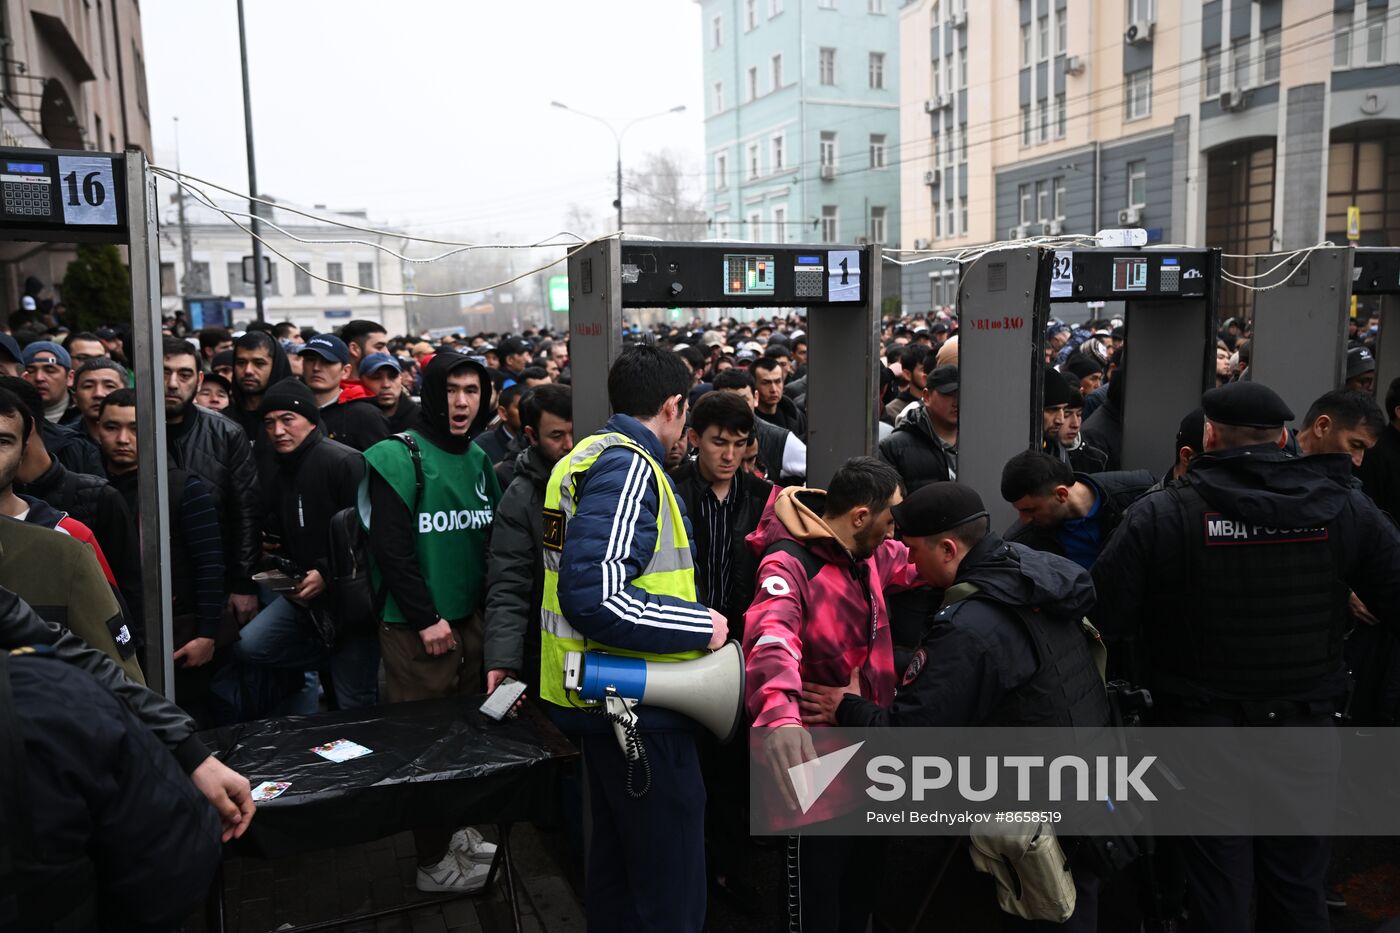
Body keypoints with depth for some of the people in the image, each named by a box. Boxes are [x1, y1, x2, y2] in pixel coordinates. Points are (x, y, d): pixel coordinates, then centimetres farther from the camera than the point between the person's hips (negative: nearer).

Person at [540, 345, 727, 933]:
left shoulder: (586, 456, 9)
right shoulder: (629, 466, -19)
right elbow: (594, 597, -30)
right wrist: (699, 626, -20)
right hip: (637, 704, -10)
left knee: (617, 856, 24)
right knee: (671, 886, 3)